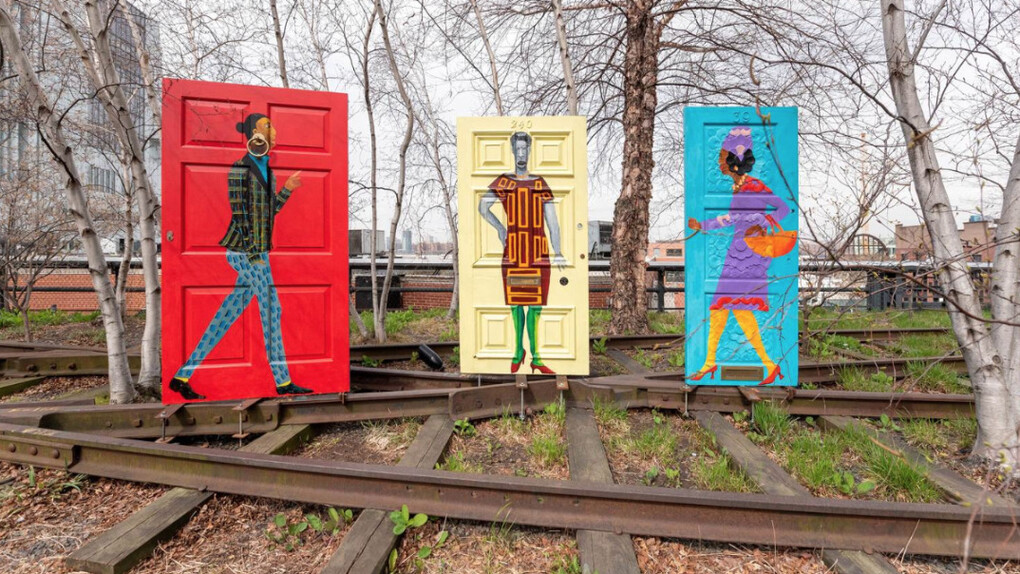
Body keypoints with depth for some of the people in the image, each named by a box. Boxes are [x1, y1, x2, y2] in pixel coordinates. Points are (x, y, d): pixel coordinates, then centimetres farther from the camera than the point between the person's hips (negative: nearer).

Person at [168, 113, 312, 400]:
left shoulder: (266, 169, 16)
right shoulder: (240, 169, -10)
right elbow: (239, 214, -14)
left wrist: (287, 189, 14)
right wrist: (253, 254, -18)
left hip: (259, 251, 9)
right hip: (247, 251, -9)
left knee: (227, 316, 9)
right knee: (271, 311, -2)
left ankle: (182, 375, 17)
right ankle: (283, 382, 10)